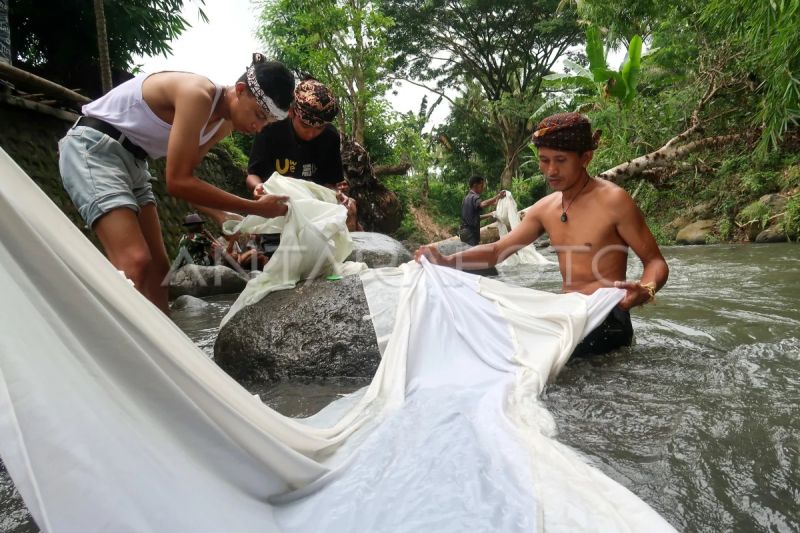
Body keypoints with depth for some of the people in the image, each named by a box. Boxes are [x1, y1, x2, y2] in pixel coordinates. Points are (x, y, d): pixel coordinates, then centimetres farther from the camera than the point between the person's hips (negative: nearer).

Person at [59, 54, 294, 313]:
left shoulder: (223, 123, 3)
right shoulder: (198, 95, -25)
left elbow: (186, 177, 10)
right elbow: (177, 182, -27)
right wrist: (256, 208, -26)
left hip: (132, 161, 9)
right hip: (92, 148, -9)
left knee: (158, 266, 6)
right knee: (135, 264, -23)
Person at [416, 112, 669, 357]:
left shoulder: (613, 201, -14)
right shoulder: (544, 208, 5)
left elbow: (655, 261, -10)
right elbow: (498, 250, 7)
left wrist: (645, 290, -33)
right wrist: (447, 261, -9)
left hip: (606, 319, -6)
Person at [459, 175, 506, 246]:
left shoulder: (468, 197, 17)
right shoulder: (474, 197, -13)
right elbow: (483, 204, -37)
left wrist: (488, 215, 21)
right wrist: (497, 197, -34)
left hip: (465, 231, 10)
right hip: (470, 232, -10)